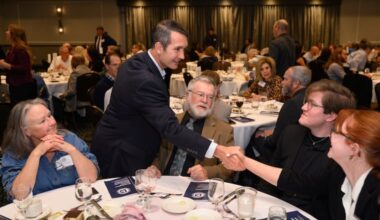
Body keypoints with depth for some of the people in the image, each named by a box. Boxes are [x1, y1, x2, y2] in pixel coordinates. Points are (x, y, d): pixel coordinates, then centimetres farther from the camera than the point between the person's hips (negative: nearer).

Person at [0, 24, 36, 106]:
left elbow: (24, 68, -23)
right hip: (14, 85, 10)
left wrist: (7, 66, -22)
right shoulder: (12, 48, 11)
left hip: (23, 86, -10)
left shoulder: (21, 49, -17)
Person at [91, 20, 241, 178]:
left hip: (121, 144, 10)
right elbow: (170, 128, -39)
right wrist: (216, 150, -45)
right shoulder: (145, 81, -32)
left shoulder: (137, 61, 0)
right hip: (120, 154, -10)